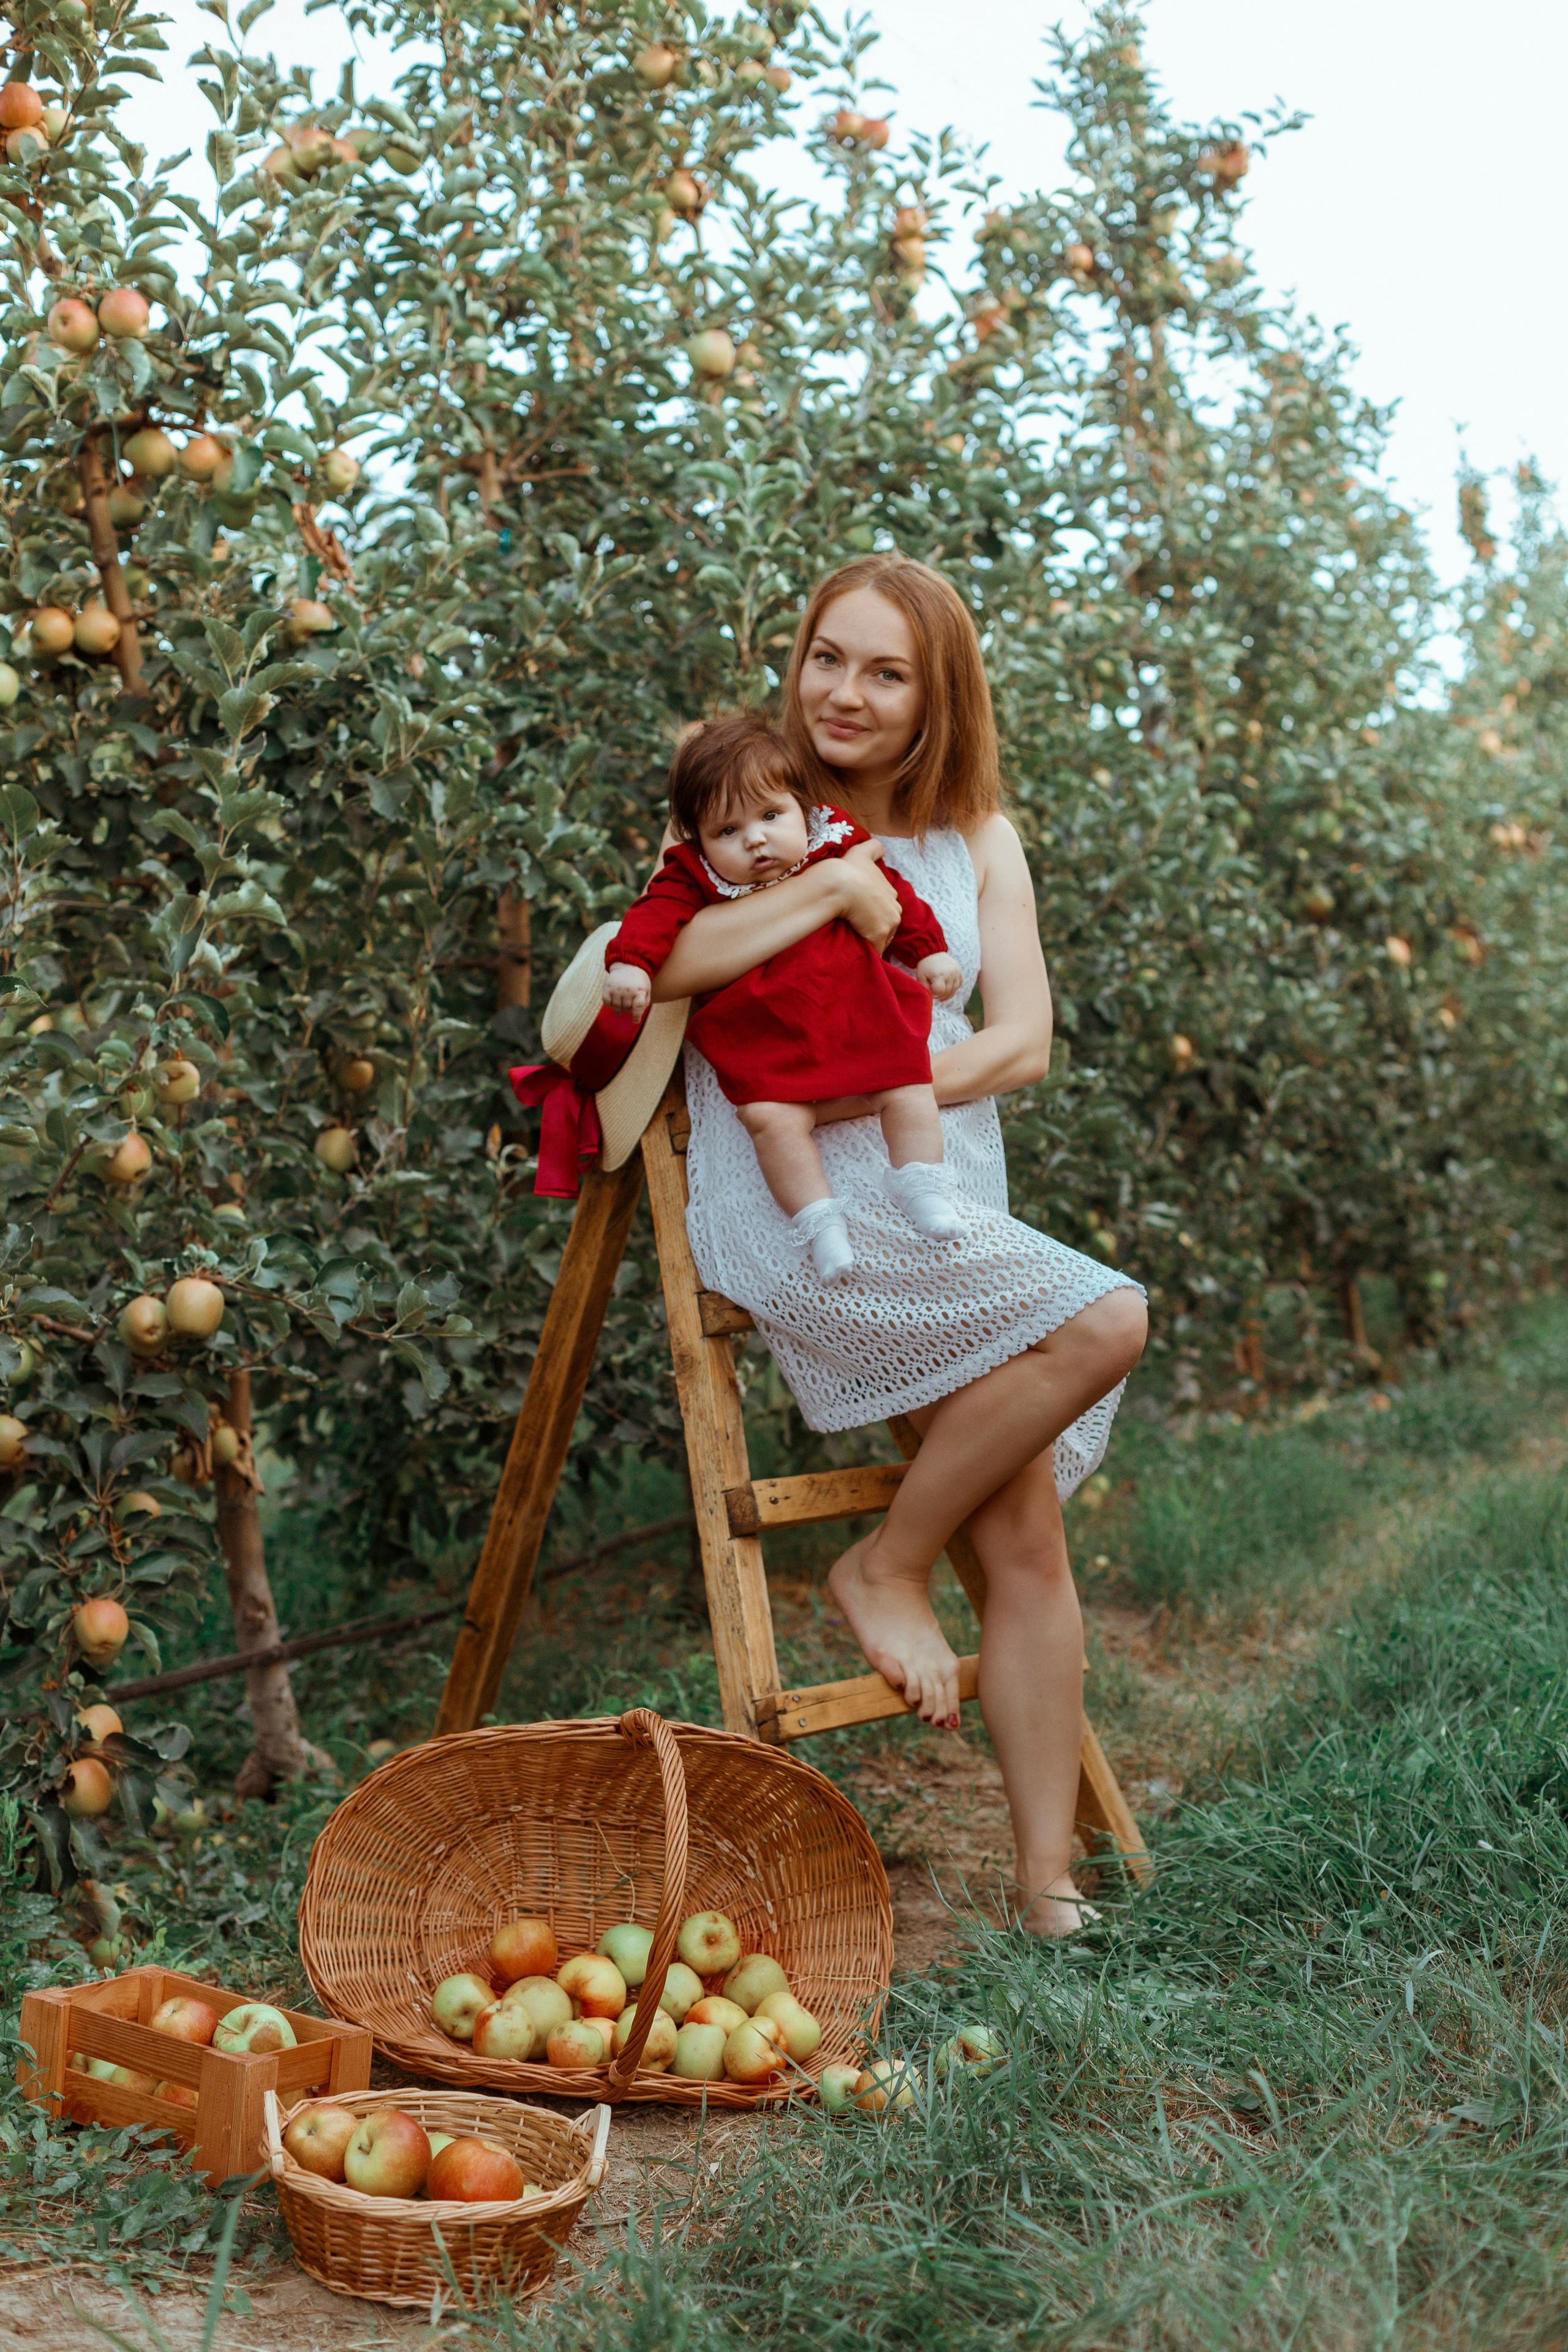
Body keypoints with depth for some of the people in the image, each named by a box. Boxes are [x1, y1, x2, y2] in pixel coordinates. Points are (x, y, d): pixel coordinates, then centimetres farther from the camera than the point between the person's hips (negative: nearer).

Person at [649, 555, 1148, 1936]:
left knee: (1026, 1538, -4)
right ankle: (889, 1566, -5)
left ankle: (1048, 1886, 3)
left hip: (949, 1203, 5)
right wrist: (833, 887, -17)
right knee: (1105, 1321, -23)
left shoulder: (977, 841, 15)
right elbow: (649, 964, -14)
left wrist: (852, 1097, -10)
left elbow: (1021, 1044, 3)